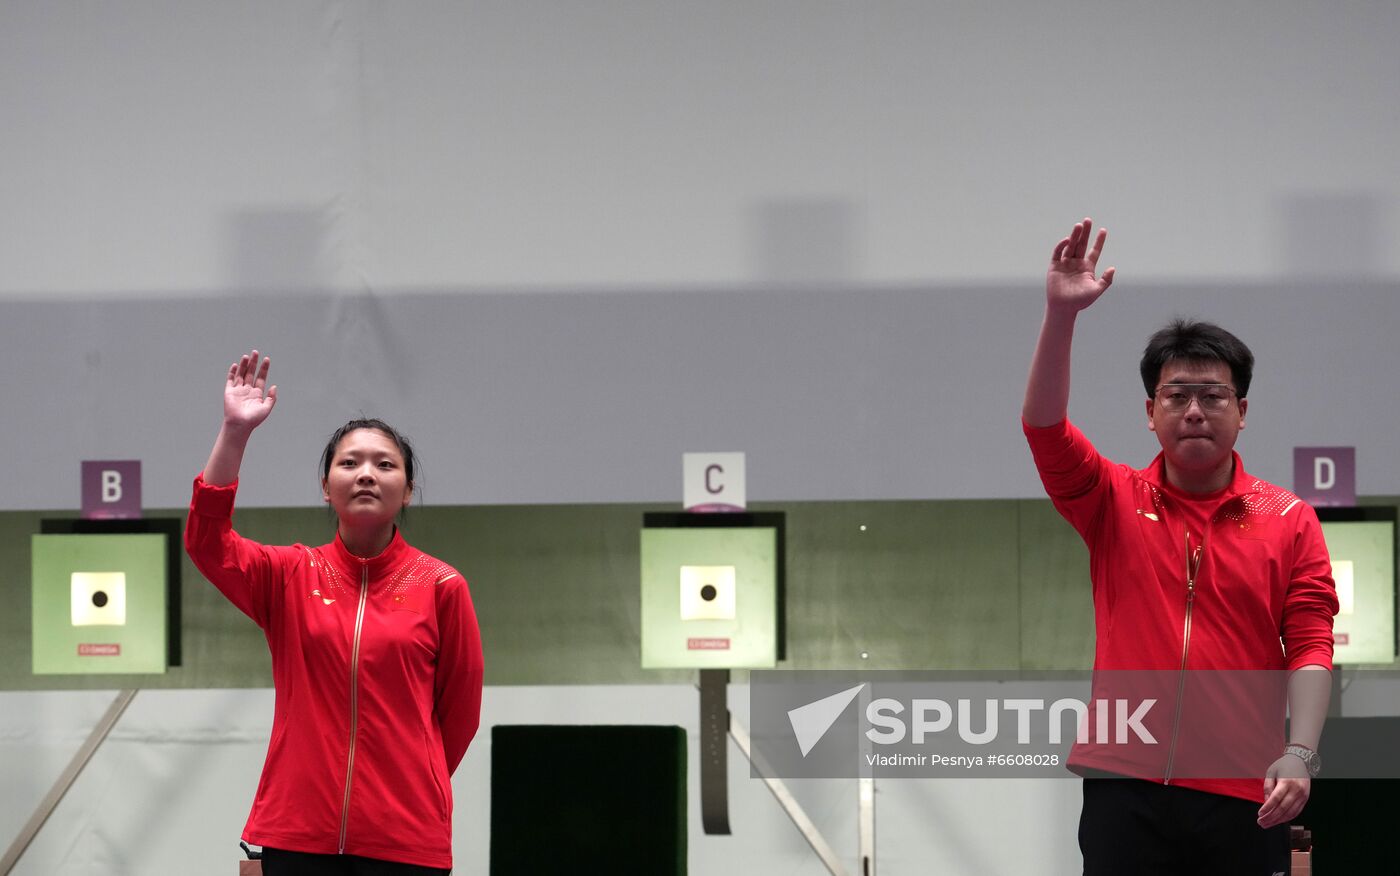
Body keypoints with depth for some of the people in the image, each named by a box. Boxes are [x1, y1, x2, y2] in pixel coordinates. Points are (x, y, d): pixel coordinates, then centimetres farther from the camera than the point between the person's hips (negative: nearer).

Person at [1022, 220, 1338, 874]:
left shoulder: (1289, 520, 7)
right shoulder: (1116, 501, 9)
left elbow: (1310, 646, 1)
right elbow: (1044, 428, -6)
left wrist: (1298, 755, -12)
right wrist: (1060, 315, -17)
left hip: (1244, 796, 0)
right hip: (1125, 788, 0)